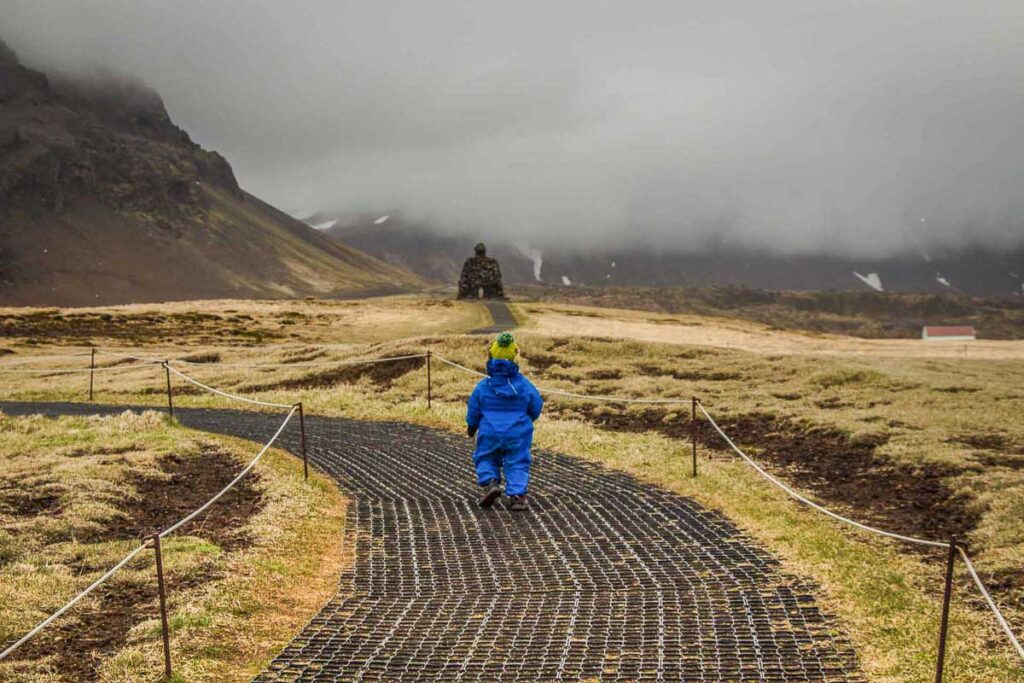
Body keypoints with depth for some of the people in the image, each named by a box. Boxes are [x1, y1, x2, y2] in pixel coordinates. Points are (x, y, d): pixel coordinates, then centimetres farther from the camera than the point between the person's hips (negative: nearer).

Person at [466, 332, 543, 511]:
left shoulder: (482, 387, -7)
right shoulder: (524, 385, -6)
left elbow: (473, 411, 3)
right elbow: (536, 407, 5)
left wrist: (471, 427, 22)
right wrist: (528, 419, 27)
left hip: (490, 434, 0)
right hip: (518, 435, 0)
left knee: (486, 459, 18)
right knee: (517, 463, 7)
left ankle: (489, 483, -5)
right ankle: (517, 494, -3)